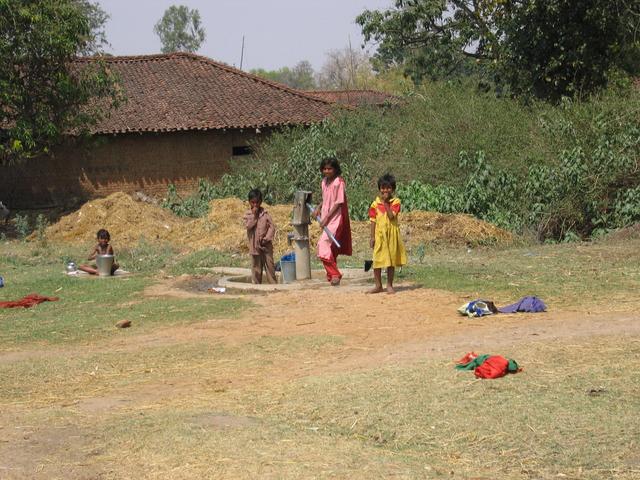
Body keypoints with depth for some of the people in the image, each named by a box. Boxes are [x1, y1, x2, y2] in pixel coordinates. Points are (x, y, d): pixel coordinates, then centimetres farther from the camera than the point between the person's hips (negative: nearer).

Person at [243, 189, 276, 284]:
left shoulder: (265, 213, 2)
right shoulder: (247, 214, 2)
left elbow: (272, 226, -2)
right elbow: (248, 226, -13)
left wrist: (267, 238, -13)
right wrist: (254, 215, -17)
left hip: (266, 245, 0)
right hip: (254, 246, 0)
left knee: (270, 266, 1)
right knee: (256, 267, 5)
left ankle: (273, 284, 5)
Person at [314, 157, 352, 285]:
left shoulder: (339, 182, -13)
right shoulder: (324, 182, 11)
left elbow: (339, 203, -16)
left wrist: (326, 218, -19)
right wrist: (318, 209, 10)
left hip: (336, 218, -8)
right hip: (326, 218, 8)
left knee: (325, 244, -19)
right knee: (331, 248, 13)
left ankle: (334, 275, -16)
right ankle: (333, 275, 22)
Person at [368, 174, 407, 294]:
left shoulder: (395, 202, -3)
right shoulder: (375, 203, 2)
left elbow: (391, 215, -17)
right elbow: (373, 221, 3)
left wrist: (386, 202, -17)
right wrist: (372, 237, -1)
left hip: (391, 233, -1)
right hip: (379, 234, 1)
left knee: (391, 261, 5)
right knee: (377, 260, 1)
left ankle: (389, 285, 15)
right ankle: (378, 285, 12)